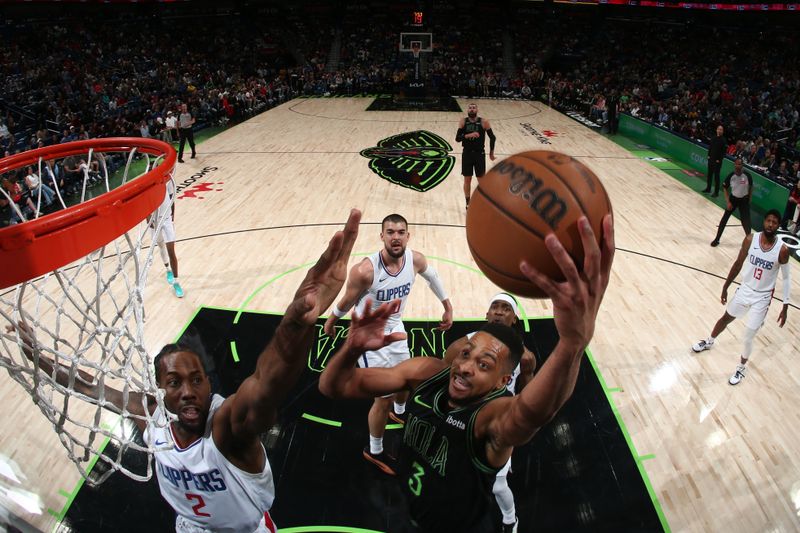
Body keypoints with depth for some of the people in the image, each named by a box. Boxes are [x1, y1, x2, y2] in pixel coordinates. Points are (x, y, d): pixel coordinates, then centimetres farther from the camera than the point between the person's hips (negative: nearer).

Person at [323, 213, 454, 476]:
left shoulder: (415, 259, -17)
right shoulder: (365, 270, -34)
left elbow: (432, 276, 7)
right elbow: (346, 302, -15)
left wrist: (448, 307, 14)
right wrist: (331, 322, 2)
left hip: (395, 328, 6)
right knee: (384, 399, 1)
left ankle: (399, 413, 62)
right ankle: (374, 451, 28)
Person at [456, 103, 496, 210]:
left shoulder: (484, 122, -7)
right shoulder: (463, 122, -3)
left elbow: (492, 137, 1)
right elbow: (457, 138, -9)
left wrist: (491, 152, 4)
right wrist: (468, 135, -26)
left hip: (480, 154, -1)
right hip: (467, 154, 1)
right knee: (467, 180, 7)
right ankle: (468, 204, 21)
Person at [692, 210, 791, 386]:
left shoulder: (782, 250, -19)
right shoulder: (750, 239, -12)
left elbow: (786, 278, -8)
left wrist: (785, 307, -8)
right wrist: (725, 287, 8)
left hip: (762, 297, -3)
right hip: (745, 290, 3)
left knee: (748, 337, 2)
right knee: (726, 318, 23)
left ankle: (741, 367, 28)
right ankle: (709, 342, 53)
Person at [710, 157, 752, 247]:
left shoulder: (747, 175, -17)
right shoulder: (730, 176, -17)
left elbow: (751, 187, 0)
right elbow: (725, 188, -4)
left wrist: (749, 199, 4)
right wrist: (728, 202, -9)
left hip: (744, 200, -1)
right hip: (733, 199, 1)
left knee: (746, 221, -3)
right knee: (724, 219, 1)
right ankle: (717, 239, 11)